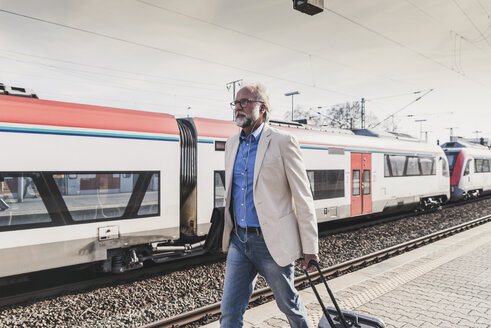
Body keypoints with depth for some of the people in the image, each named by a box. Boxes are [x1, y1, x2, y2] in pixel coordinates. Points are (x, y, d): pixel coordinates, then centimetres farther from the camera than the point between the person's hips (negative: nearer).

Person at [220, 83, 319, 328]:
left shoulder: (283, 142, -10)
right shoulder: (232, 145, 9)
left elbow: (303, 197, -10)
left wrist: (310, 247, -10)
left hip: (272, 242, -5)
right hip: (238, 240, 5)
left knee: (288, 303, 17)